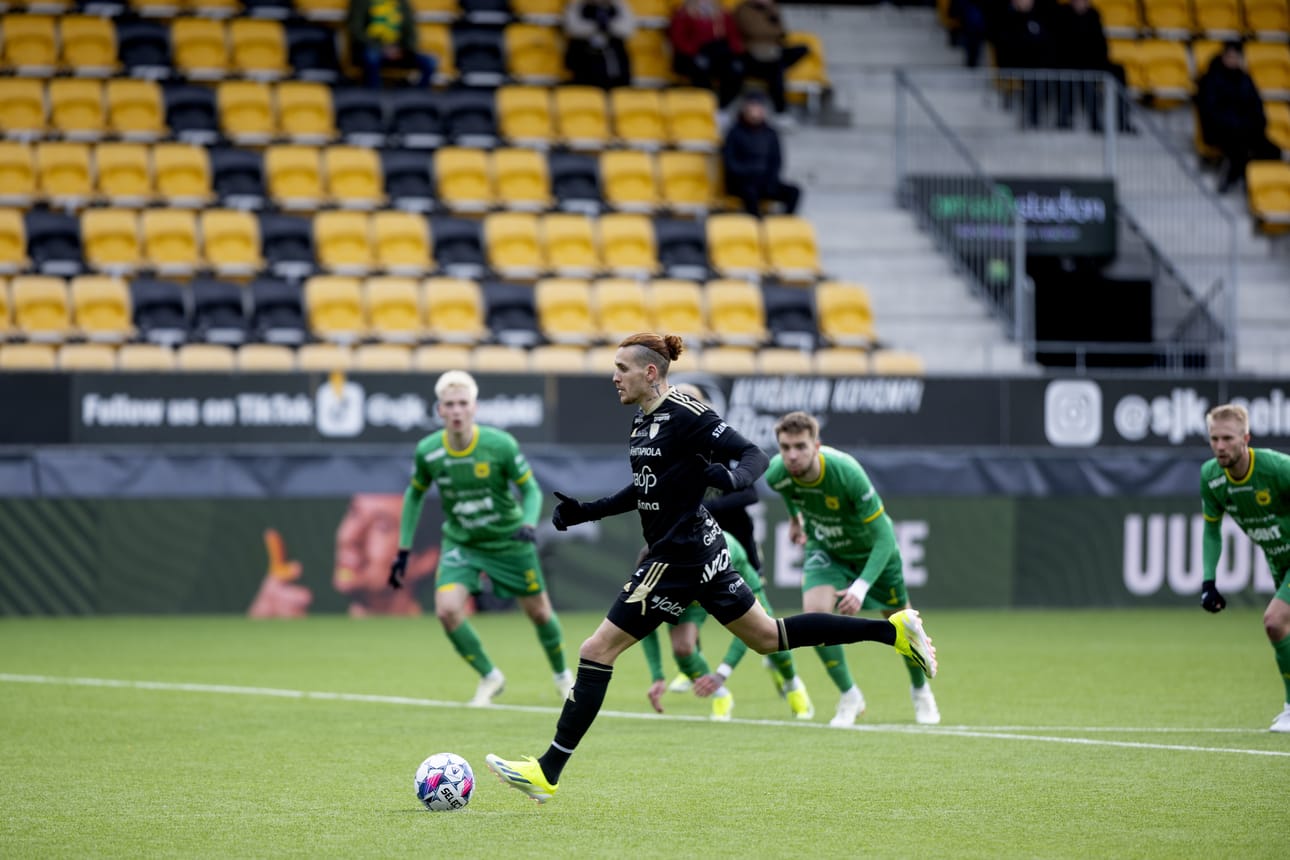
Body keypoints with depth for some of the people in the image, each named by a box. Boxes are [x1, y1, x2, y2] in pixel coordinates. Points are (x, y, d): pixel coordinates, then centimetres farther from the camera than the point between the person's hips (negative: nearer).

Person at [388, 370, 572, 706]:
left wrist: (529, 524, -29)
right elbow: (415, 495, 4)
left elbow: (531, 489, -9)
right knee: (447, 609, -20)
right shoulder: (428, 451, -14)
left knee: (538, 611, 9)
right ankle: (489, 677, 4)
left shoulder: (500, 445, -22)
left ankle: (562, 675, 40)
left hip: (508, 540, -1)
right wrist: (403, 550, 4)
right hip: (460, 543, 1)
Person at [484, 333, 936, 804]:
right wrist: (584, 511, 15)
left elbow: (755, 456, -19)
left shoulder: (685, 414, -16)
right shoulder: (644, 418, 11)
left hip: (680, 555, -10)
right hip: (701, 552, 10)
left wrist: (730, 478, -40)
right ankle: (893, 629, 20)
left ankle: (547, 773, -7)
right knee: (768, 636, 19)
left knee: (596, 651, -9)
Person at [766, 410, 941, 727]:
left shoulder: (847, 472, -39)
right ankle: (849, 696, -4)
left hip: (871, 548, -2)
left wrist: (861, 588, -43)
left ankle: (920, 690, 42)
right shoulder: (777, 473, -27)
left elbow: (884, 537, -35)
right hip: (824, 548, 2)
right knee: (814, 611, -23)